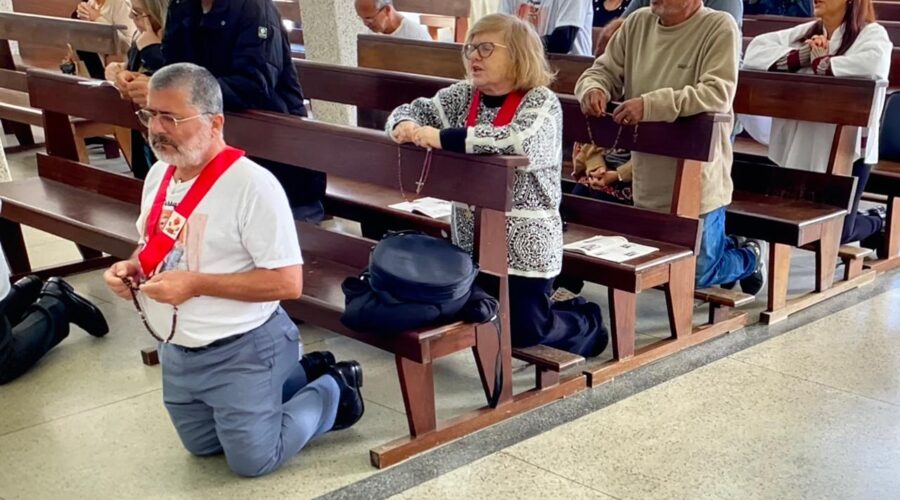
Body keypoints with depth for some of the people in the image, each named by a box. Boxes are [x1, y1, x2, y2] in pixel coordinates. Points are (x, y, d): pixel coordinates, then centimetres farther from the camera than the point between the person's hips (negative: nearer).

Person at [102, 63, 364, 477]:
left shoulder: (252, 185, -26)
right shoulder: (160, 174, 0)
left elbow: (288, 282, -26)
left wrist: (196, 283, -29)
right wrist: (132, 267, -7)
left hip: (241, 352, -8)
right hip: (176, 352, 8)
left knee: (253, 461, 4)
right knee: (203, 446, 25)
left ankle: (333, 389, 24)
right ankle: (304, 375, 36)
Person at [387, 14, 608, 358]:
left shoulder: (541, 101, -14)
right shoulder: (463, 96, 5)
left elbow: (520, 142, -33)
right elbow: (415, 110, 10)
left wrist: (444, 137, -30)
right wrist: (404, 124, -16)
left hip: (523, 241, -7)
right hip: (471, 237, 7)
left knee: (523, 329, -4)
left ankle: (586, 323, 29)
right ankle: (547, 310, 40)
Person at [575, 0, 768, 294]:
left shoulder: (719, 27, -14)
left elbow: (718, 93, -26)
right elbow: (604, 71, 9)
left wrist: (650, 104, -33)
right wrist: (594, 87, -16)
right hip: (647, 186, 6)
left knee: (695, 275, 6)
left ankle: (748, 257, 38)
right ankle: (721, 247, 44)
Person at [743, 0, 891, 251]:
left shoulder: (872, 33, -6)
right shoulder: (805, 32, 10)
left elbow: (875, 64, -29)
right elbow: (755, 50, -1)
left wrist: (818, 63, -14)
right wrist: (804, 56, -15)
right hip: (801, 145, 6)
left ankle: (877, 224, 34)